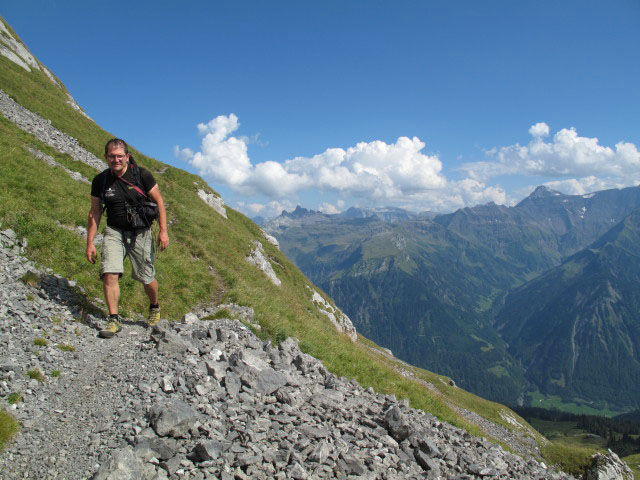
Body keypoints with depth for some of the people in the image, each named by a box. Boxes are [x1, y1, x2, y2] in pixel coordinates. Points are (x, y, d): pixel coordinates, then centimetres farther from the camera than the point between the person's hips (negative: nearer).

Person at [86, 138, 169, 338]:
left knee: (147, 278, 5)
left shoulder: (141, 175, -9)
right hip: (114, 232, 2)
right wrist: (90, 242, 4)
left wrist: (163, 231, -7)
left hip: (140, 233, -1)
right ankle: (114, 320, -5)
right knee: (109, 274, -15)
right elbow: (95, 212, 5)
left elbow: (159, 201, -2)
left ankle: (154, 308, 35)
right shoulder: (100, 181, -2)